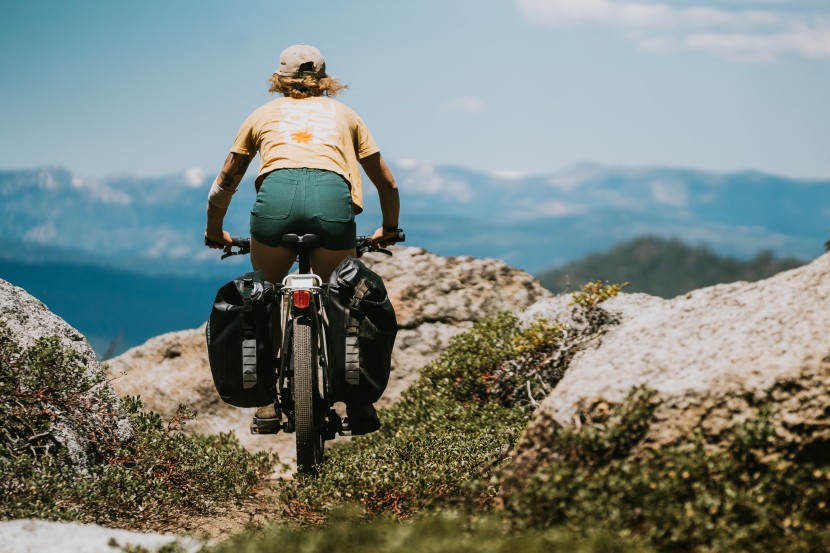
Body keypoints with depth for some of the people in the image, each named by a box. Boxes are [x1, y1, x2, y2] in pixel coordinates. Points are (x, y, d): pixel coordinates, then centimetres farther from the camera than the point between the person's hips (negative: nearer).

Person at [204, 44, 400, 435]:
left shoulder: (264, 114, 33)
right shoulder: (344, 114, 34)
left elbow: (223, 186, 38)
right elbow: (388, 185, 37)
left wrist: (215, 233, 55)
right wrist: (388, 230, 55)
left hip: (277, 195, 0)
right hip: (333, 198, 0)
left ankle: (269, 402, 19)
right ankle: (358, 404, 16)